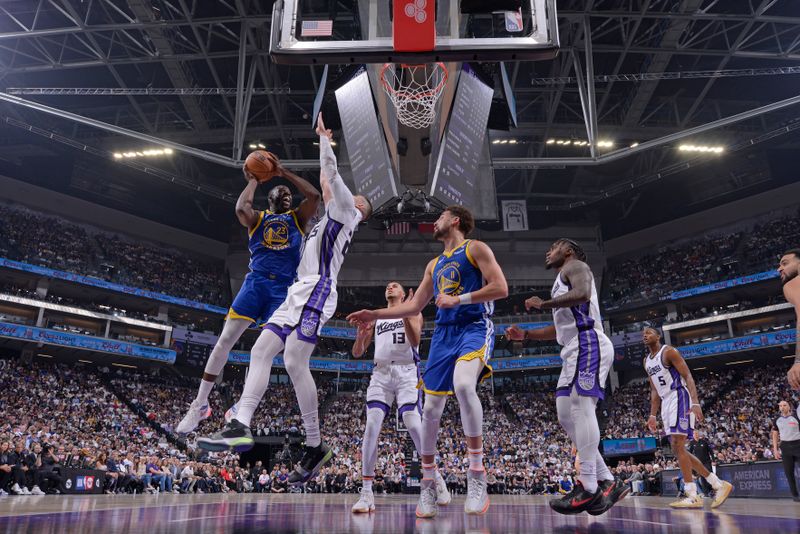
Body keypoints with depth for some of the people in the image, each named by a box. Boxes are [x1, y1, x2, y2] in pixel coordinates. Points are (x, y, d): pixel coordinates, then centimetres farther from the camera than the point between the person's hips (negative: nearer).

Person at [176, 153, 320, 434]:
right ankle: (200, 404, 4)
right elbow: (241, 208, -9)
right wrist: (253, 181, 7)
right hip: (256, 282, -1)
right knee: (225, 340, -6)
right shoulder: (257, 218, 15)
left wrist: (285, 172, 9)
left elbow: (314, 195, 2)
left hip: (283, 288, 1)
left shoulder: (298, 218, 19)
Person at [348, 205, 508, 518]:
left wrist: (457, 299, -12)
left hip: (475, 328, -7)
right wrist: (375, 315, 21)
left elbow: (501, 288, -9)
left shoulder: (476, 248, 2)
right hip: (444, 334, 7)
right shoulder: (434, 265, 22)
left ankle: (477, 474, -24)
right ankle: (428, 484, 16)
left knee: (463, 385, -35)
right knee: (431, 408, 1)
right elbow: (414, 307, 25)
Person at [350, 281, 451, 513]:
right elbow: (357, 353, 15)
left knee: (414, 424, -14)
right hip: (381, 373, 3)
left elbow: (415, 340, -7)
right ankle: (366, 492, -11)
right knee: (372, 425, -14)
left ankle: (436, 478, 6)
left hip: (406, 372, -3)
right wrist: (361, 336, -7)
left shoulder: (413, 312, 12)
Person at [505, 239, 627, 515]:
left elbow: (582, 294, -21)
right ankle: (608, 482, 5)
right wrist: (525, 334, 26)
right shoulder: (562, 282, 31)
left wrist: (543, 304, -11)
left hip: (588, 344, -10)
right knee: (566, 414, 4)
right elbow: (560, 328, 35)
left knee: (580, 405, -18)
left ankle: (588, 488, -20)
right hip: (576, 350, 10)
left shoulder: (575, 266, 3)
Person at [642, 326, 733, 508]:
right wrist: (653, 415, 14)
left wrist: (695, 403, -26)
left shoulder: (669, 351, -8)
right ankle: (719, 484, 15)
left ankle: (693, 496, -12)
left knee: (677, 446, -15)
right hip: (666, 403, 9)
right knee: (678, 449, 7)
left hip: (680, 399, -9)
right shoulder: (647, 361, 16)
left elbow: (688, 376, -14)